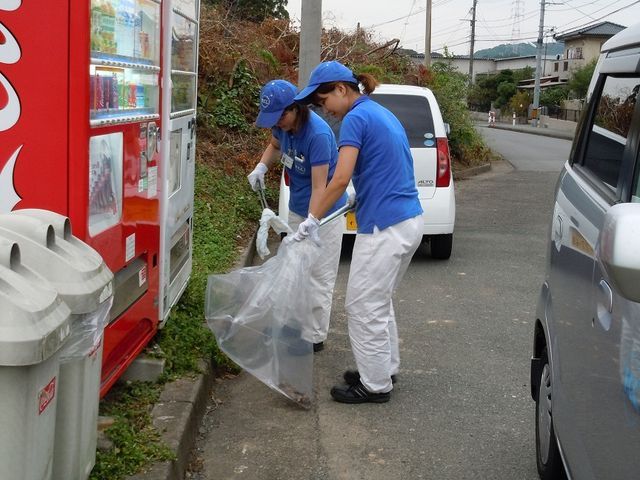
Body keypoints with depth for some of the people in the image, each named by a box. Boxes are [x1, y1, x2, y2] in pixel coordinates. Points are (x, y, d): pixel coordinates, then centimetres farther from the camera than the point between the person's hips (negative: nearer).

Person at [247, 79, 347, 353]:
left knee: (319, 276, 0)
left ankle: (316, 337, 11)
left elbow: (319, 188, -32)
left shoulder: (318, 134, -31)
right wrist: (261, 166, -2)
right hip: (297, 208, 8)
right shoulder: (283, 125, -8)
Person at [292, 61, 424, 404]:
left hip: (385, 227, -10)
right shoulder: (382, 114, 17)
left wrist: (312, 220, -11)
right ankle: (386, 367, 32)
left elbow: (340, 179, -19)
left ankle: (376, 385, 10)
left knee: (363, 305, 1)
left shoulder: (356, 118, -12)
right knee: (379, 301, 21)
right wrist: (359, 197, 25)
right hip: (410, 220, 10)